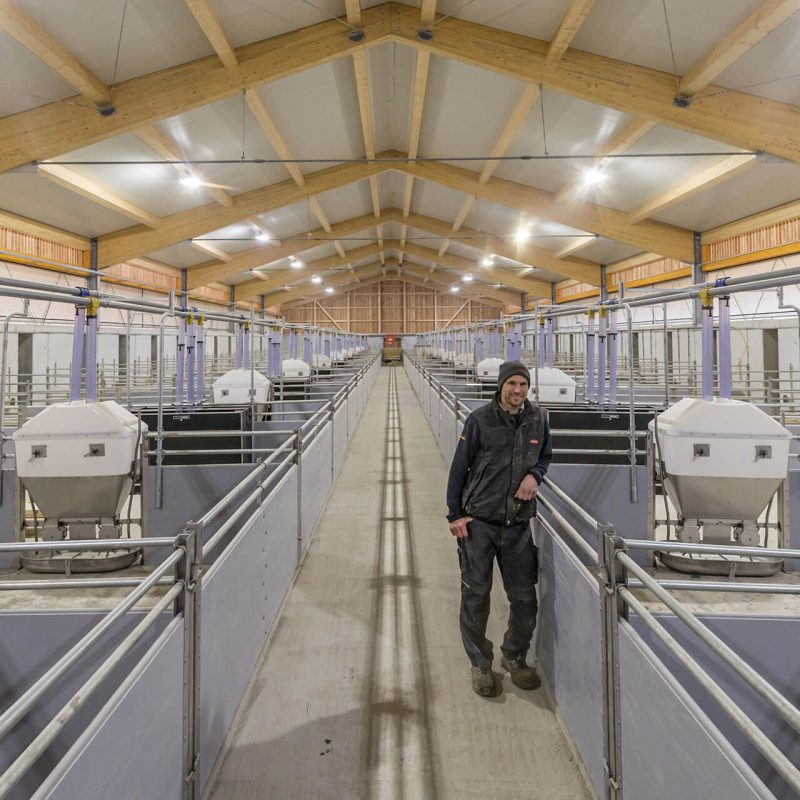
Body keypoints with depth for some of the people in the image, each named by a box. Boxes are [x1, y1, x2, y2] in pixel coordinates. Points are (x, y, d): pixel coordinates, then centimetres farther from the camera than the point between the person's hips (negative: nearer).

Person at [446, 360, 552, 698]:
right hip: (478, 521, -3)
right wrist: (455, 515, -6)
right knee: (475, 595, 5)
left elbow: (545, 456, 19)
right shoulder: (480, 419, -7)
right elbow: (459, 467, -3)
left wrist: (535, 475, -4)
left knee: (525, 597, 8)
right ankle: (481, 664, 25)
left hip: (518, 524, 3)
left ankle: (514, 658, 33)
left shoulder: (538, 418, 3)